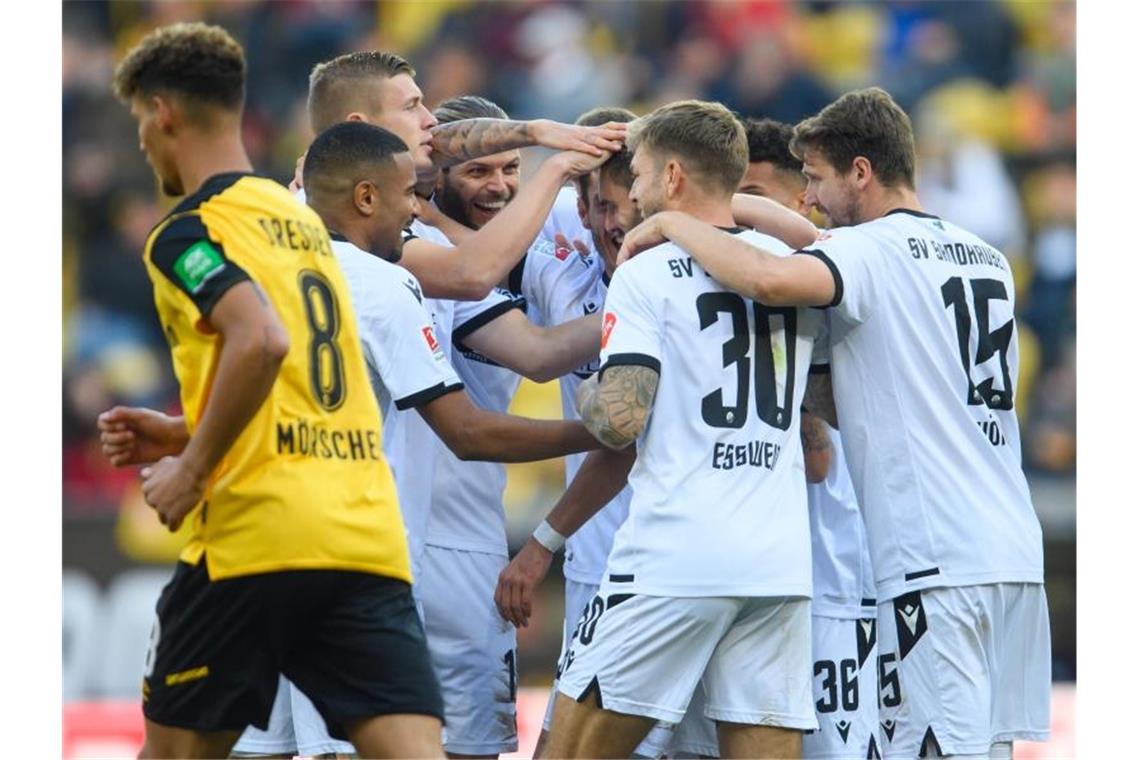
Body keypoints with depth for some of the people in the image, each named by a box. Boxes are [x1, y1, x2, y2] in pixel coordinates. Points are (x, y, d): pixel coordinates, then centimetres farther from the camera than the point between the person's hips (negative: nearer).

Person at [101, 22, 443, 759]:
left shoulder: (190, 229, -3)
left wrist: (193, 470, -12)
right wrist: (185, 435, 25)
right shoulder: (301, 220, 22)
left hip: (256, 532, -6)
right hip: (369, 532, 6)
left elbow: (260, 340, -22)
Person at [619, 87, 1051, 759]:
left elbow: (772, 280, -27)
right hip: (1016, 550, 8)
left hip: (935, 562, -8)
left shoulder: (873, 250, -8)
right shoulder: (989, 260, 17)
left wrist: (675, 225, -11)